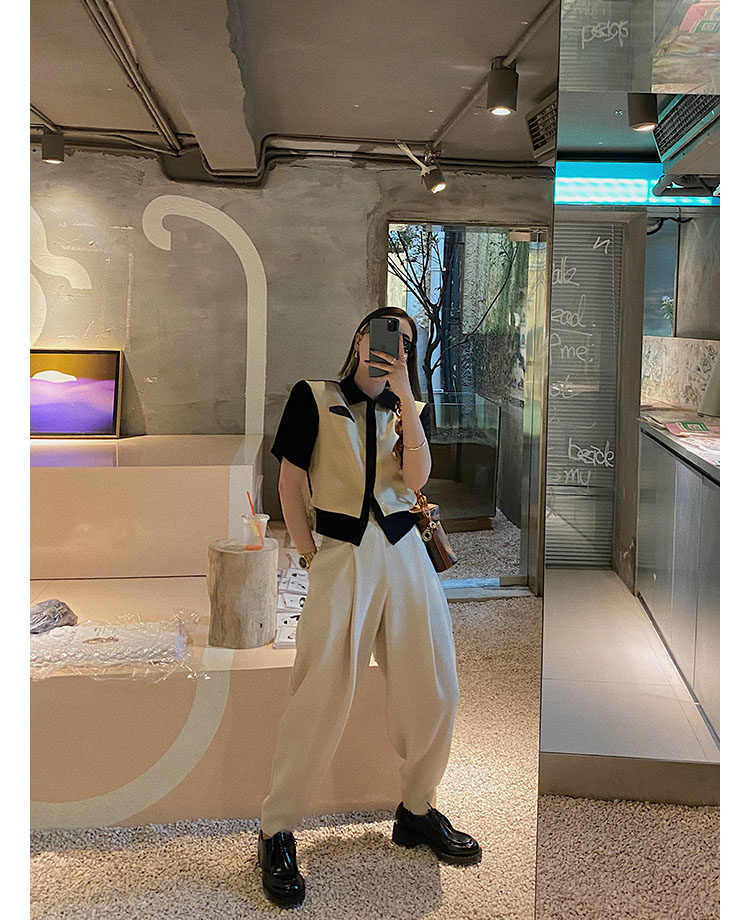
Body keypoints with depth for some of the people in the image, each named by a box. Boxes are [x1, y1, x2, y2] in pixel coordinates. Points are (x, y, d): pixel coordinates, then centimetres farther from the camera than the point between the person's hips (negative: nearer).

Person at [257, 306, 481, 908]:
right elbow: (290, 482, 3)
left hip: (405, 552, 4)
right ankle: (277, 832, 5)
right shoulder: (314, 397, 6)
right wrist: (308, 556, -4)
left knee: (435, 689, 3)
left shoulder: (412, 410, 16)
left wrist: (404, 395, -7)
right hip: (341, 553, -4)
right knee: (322, 694, -10)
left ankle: (417, 811, 25)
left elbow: (416, 478, -3)